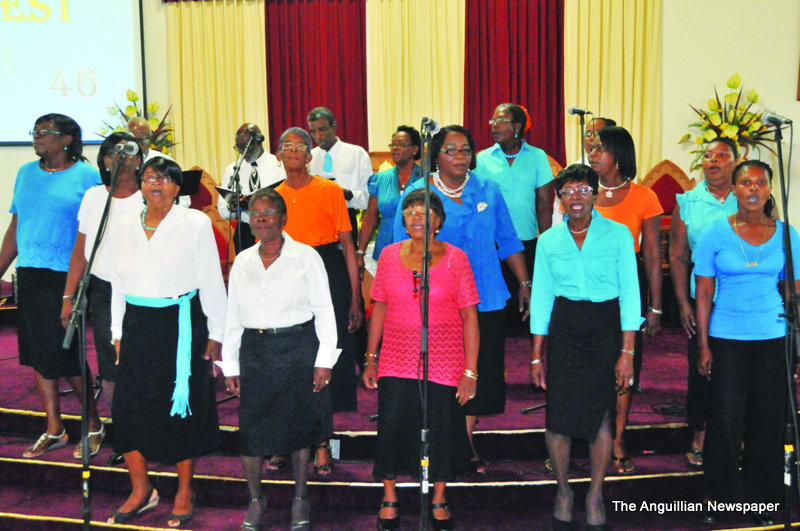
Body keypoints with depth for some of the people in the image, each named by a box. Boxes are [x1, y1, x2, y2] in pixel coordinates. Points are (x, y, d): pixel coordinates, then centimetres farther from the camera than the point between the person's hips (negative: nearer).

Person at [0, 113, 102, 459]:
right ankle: (53, 430, 21)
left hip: (67, 277, -6)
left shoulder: (86, 175, -4)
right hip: (29, 275, 6)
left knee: (65, 354, -4)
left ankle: (93, 422, 17)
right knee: (37, 352, 9)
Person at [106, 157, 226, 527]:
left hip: (181, 325, -4)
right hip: (137, 326, 4)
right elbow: (118, 285, 15)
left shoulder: (195, 224, -3)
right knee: (129, 408, 3)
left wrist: (215, 334, -3)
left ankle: (184, 492, 19)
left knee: (182, 406, 3)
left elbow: (211, 283, -2)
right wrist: (119, 334, 11)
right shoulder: (123, 227, 9)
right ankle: (141, 492, 20)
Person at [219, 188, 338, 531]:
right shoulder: (242, 262, 9)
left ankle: (300, 499, 23)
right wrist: (230, 365, 9)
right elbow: (232, 317, 12)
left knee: (299, 426, 6)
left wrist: (324, 360, -7)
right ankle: (255, 499, 21)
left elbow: (324, 311, -1)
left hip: (298, 349, -3)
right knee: (251, 428, 1)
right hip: (255, 352, 3)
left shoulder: (305, 257, -1)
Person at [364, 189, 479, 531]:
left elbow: (469, 317, -4)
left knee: (442, 429, 5)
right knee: (392, 425, 1)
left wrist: (470, 371, -8)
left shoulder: (455, 258, -3)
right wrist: (371, 358, 8)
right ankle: (389, 498, 22)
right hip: (397, 359, 2)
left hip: (442, 361, -1)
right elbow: (379, 308, 9)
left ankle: (439, 500, 27)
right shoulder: (389, 255, 4)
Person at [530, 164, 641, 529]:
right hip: (563, 329, 1)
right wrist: (537, 354, 6)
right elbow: (540, 299, 8)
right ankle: (563, 491, 19)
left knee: (600, 414, 2)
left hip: (606, 327, -1)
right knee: (558, 414, -4)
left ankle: (595, 495, 21)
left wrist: (627, 352, -7)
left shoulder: (618, 235, -1)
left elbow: (629, 295, -2)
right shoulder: (549, 240, 5)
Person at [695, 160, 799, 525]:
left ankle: (761, 499, 22)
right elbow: (704, 293, 0)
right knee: (726, 420, -1)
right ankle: (719, 498, 16)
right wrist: (703, 345, -4)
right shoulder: (715, 233, -1)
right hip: (726, 339, -2)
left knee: (768, 420, 6)